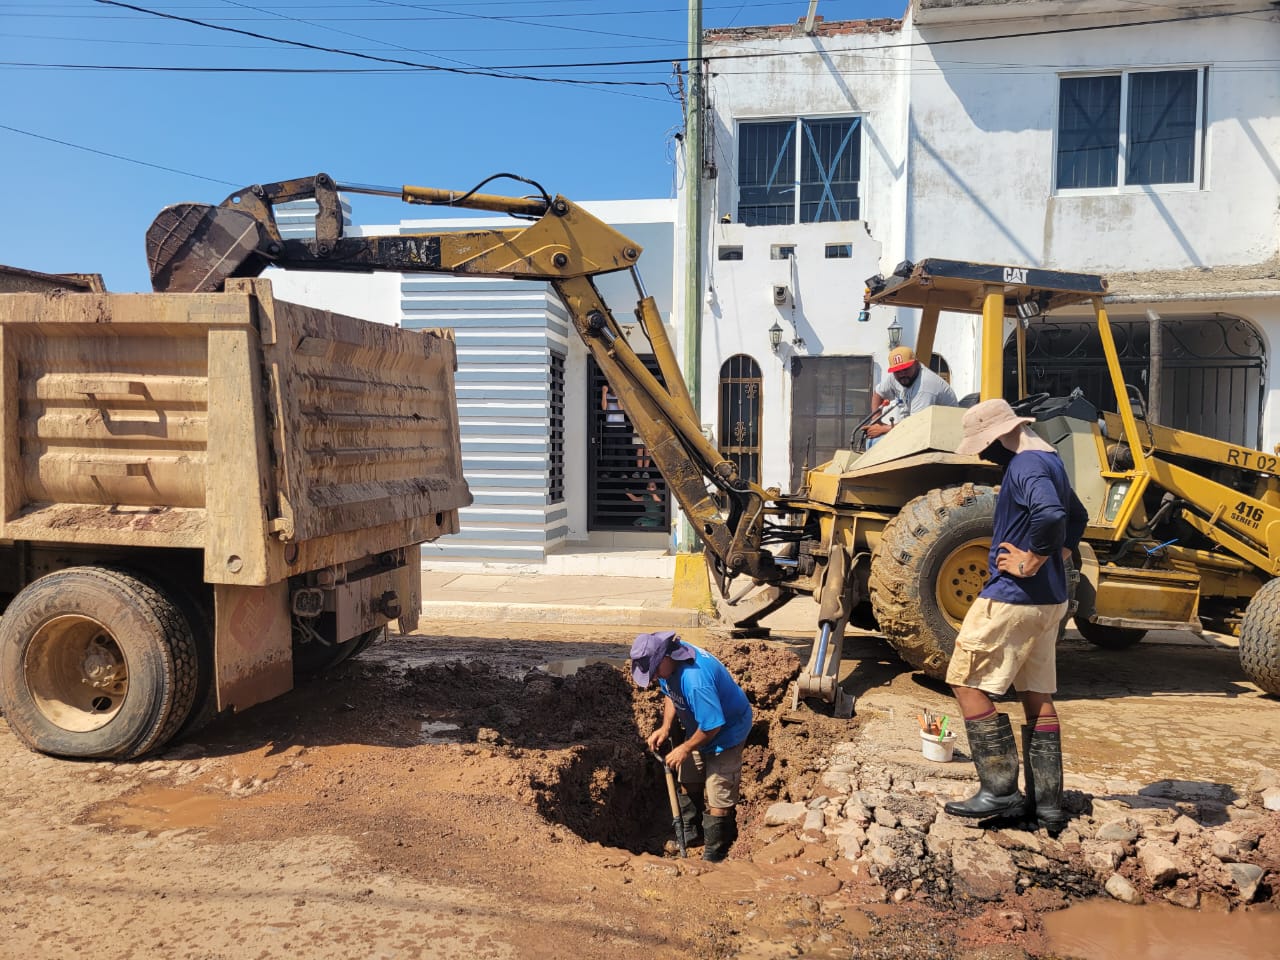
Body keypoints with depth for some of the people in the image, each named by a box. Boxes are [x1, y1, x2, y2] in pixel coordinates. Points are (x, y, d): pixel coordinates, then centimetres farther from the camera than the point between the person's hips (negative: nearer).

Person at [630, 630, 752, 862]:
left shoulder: (695, 679, -40)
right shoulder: (668, 661, -12)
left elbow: (712, 725, -32)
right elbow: (671, 693, 7)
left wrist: (685, 749, -19)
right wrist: (665, 727, -5)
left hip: (727, 730, -9)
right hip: (699, 728, 9)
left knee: (718, 798, -3)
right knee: (688, 783, 20)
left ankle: (714, 856, 12)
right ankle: (691, 836, 39)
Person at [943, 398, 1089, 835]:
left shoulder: (1026, 466, -16)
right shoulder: (1049, 461, 15)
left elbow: (1050, 514, -36)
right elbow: (1077, 516, 30)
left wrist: (1031, 562, -23)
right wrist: (1059, 556, 17)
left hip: (1012, 598, -10)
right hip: (1049, 601, 10)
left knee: (966, 683, -1)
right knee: (1038, 696, 12)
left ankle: (1000, 790, 1)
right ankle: (1046, 803, 18)